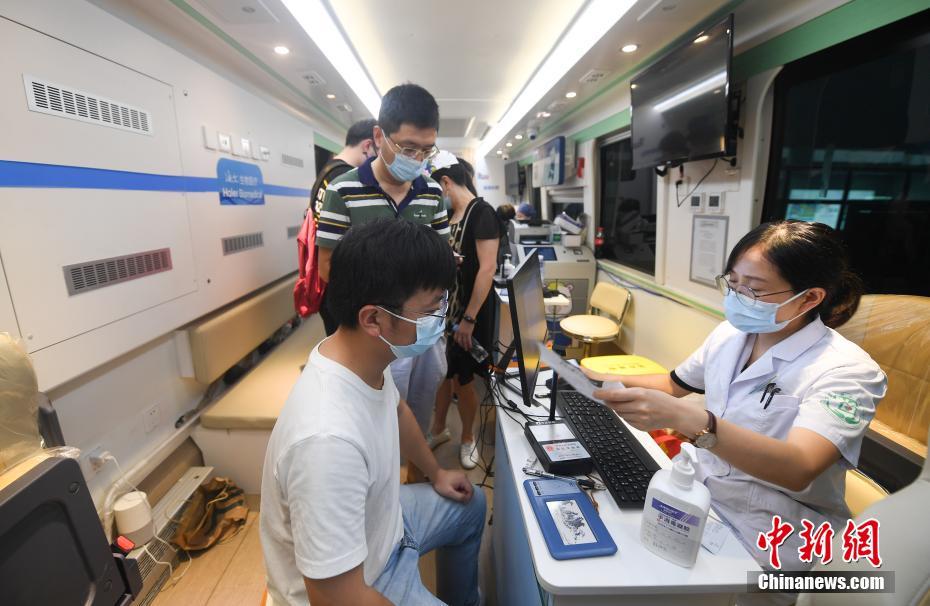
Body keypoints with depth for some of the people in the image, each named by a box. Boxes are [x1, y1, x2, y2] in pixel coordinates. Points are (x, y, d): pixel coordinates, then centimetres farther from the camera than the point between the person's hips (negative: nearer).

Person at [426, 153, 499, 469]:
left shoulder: (481, 212, -15)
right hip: (444, 308, 7)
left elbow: (487, 268, -21)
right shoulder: (447, 215, 9)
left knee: (461, 378, 7)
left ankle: (468, 439, 31)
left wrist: (469, 318, -22)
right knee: (441, 372, 16)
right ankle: (438, 429, 38)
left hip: (469, 311, -7)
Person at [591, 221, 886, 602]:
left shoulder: (845, 371, -19)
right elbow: (674, 384, 14)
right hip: (700, 494, 6)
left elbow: (798, 469, -34)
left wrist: (686, 419, -48)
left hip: (766, 544, -5)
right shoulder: (729, 334, -1)